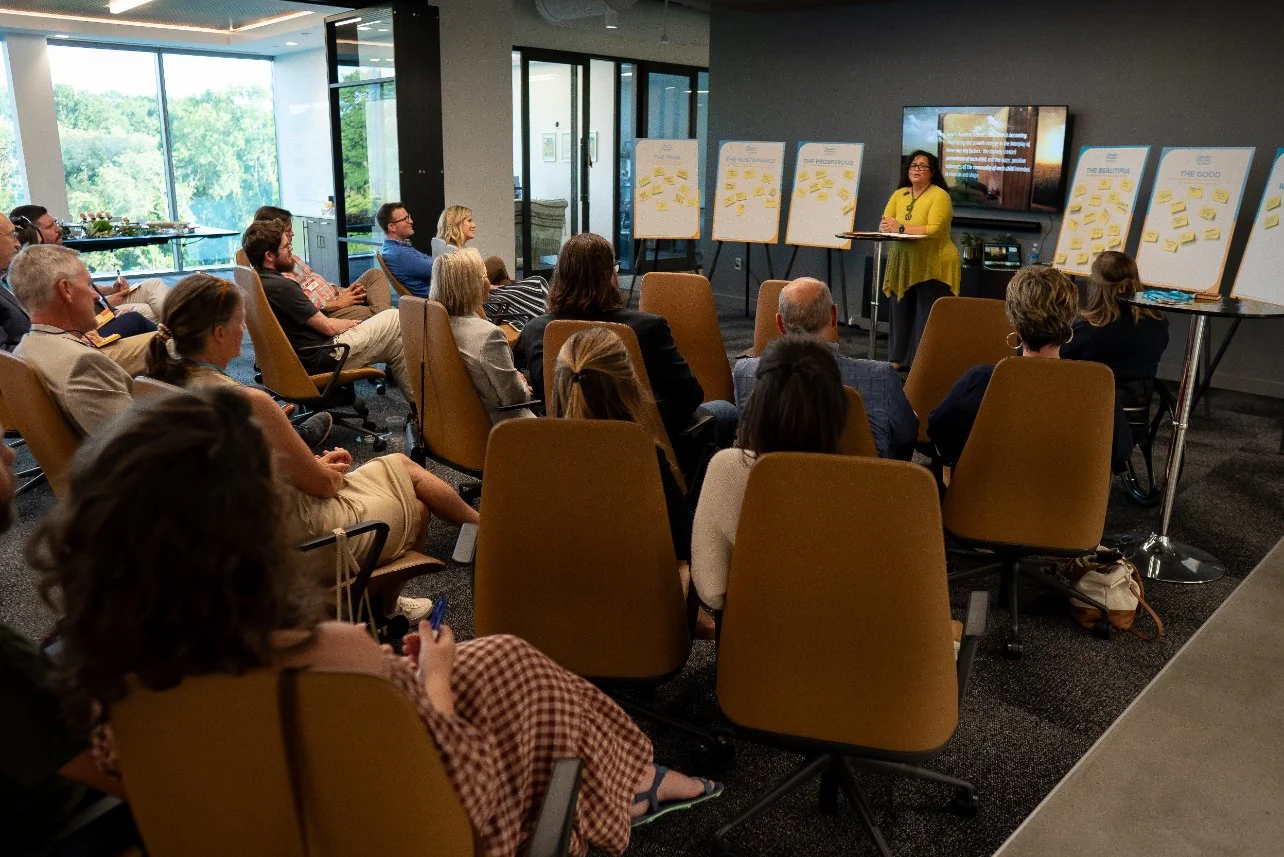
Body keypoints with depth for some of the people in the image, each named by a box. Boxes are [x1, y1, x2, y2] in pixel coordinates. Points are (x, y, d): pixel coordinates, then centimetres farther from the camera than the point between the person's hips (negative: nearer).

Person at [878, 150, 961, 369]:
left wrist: (902, 228, -20)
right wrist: (888, 226, -17)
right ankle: (900, 359, 19)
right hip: (903, 264, 6)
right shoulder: (899, 194, 14)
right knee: (901, 313, 8)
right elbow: (884, 224, 7)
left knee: (927, 317, -5)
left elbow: (934, 229, -18)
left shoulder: (939, 196, -6)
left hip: (932, 266, -6)